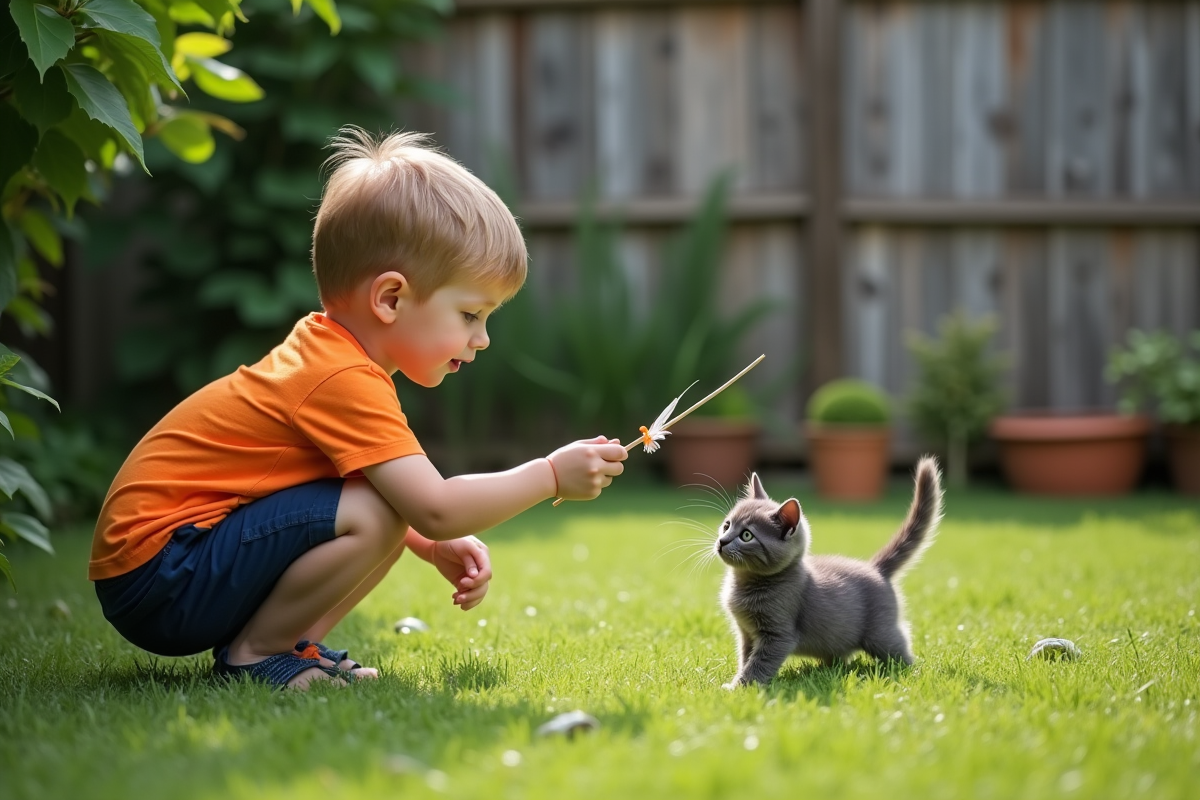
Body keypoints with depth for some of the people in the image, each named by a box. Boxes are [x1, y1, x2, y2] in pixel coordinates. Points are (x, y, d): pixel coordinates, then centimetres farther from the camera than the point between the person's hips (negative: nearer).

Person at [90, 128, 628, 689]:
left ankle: (289, 643, 6)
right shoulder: (346, 381, -20)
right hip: (156, 575, -10)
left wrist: (436, 549, 12)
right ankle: (254, 654, -10)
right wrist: (552, 475, -13)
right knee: (372, 517, -24)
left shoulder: (323, 350, 11)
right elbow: (435, 508, -23)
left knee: (385, 513, 11)